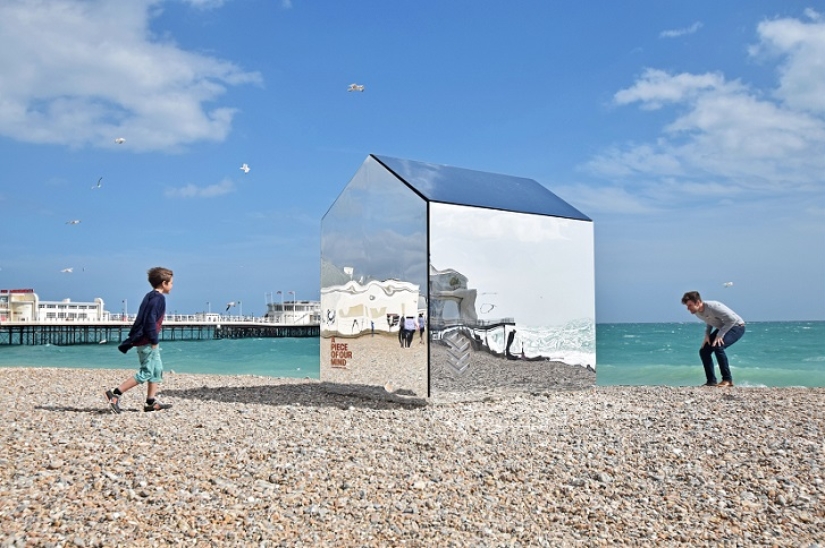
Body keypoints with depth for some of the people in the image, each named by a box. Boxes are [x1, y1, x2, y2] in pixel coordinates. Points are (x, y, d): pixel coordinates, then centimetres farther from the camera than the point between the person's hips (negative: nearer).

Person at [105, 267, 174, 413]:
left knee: (157, 370, 14)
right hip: (147, 342, -11)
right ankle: (115, 394, -9)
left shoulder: (150, 296, 15)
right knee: (146, 373, -7)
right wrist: (154, 340, -19)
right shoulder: (158, 298, -15)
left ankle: (151, 402, 16)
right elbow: (151, 320, -22)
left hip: (144, 340, 11)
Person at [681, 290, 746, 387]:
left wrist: (720, 335, -29)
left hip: (737, 326, -9)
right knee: (703, 351, -2)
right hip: (722, 328, 9)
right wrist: (707, 335, -3)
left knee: (717, 346, -30)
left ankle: (727, 380, -19)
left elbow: (733, 319, -30)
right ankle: (711, 381, 5)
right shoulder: (697, 312, -6)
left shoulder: (713, 307, -32)